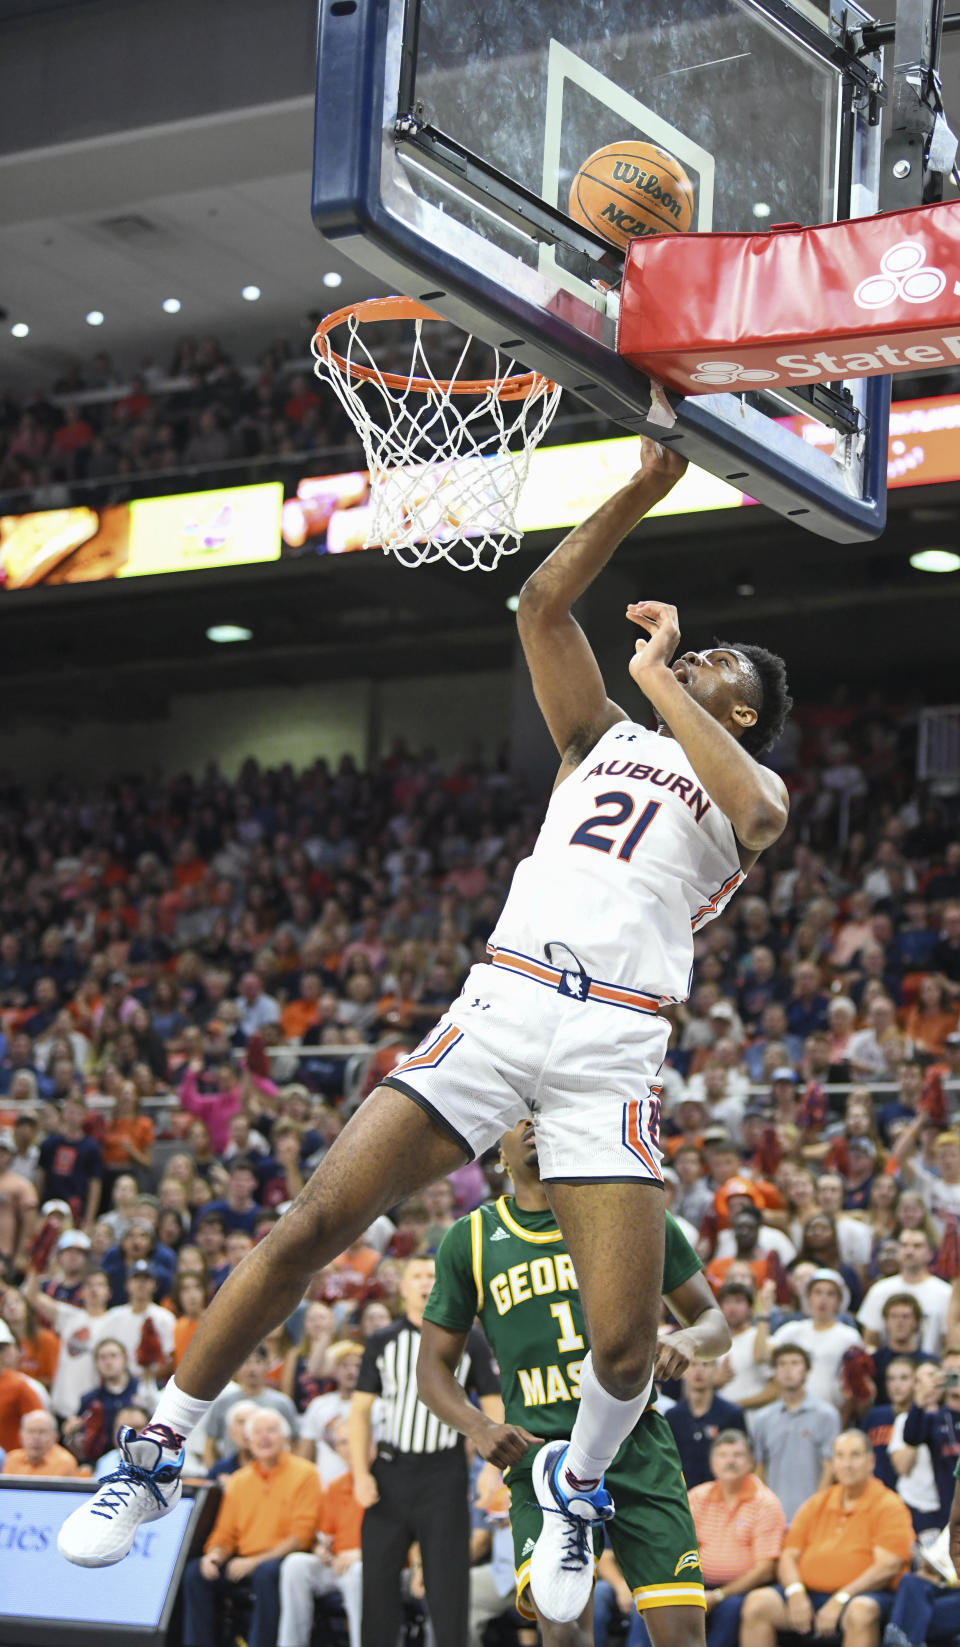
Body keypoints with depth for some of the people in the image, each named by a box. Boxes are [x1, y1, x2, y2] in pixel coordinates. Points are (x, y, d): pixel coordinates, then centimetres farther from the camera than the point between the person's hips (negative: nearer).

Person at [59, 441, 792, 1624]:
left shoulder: (753, 787, 15)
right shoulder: (607, 734, 24)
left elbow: (753, 815, -12)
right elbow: (541, 604, 12)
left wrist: (658, 675, -5)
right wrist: (645, 487, 6)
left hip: (612, 1045, -2)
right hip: (500, 1004, 2)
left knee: (624, 1343, -10)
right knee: (315, 1222, -11)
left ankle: (576, 1490, 23)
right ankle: (159, 1453, 1)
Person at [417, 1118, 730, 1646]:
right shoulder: (471, 1238, 10)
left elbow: (714, 1321, 16)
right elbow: (434, 1365, 14)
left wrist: (686, 1339, -9)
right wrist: (479, 1427, -7)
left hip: (639, 1447, 1)